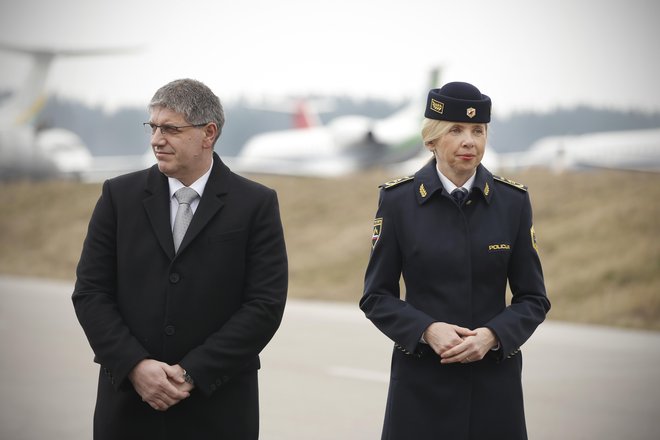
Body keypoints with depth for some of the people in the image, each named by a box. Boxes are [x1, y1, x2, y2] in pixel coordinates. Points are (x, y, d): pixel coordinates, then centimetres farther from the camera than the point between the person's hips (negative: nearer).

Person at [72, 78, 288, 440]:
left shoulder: (256, 204, -1)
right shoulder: (119, 196, 5)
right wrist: (135, 365, -12)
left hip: (216, 408, -1)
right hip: (128, 401, 2)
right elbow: (90, 292, 2)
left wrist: (193, 374, -13)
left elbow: (266, 305, -6)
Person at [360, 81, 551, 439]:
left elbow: (533, 298, 4)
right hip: (422, 381, -1)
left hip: (494, 379, 1)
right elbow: (376, 296, 1)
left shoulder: (513, 201, 1)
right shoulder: (397, 199, -2)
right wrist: (427, 330, -16)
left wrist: (492, 335, -13)